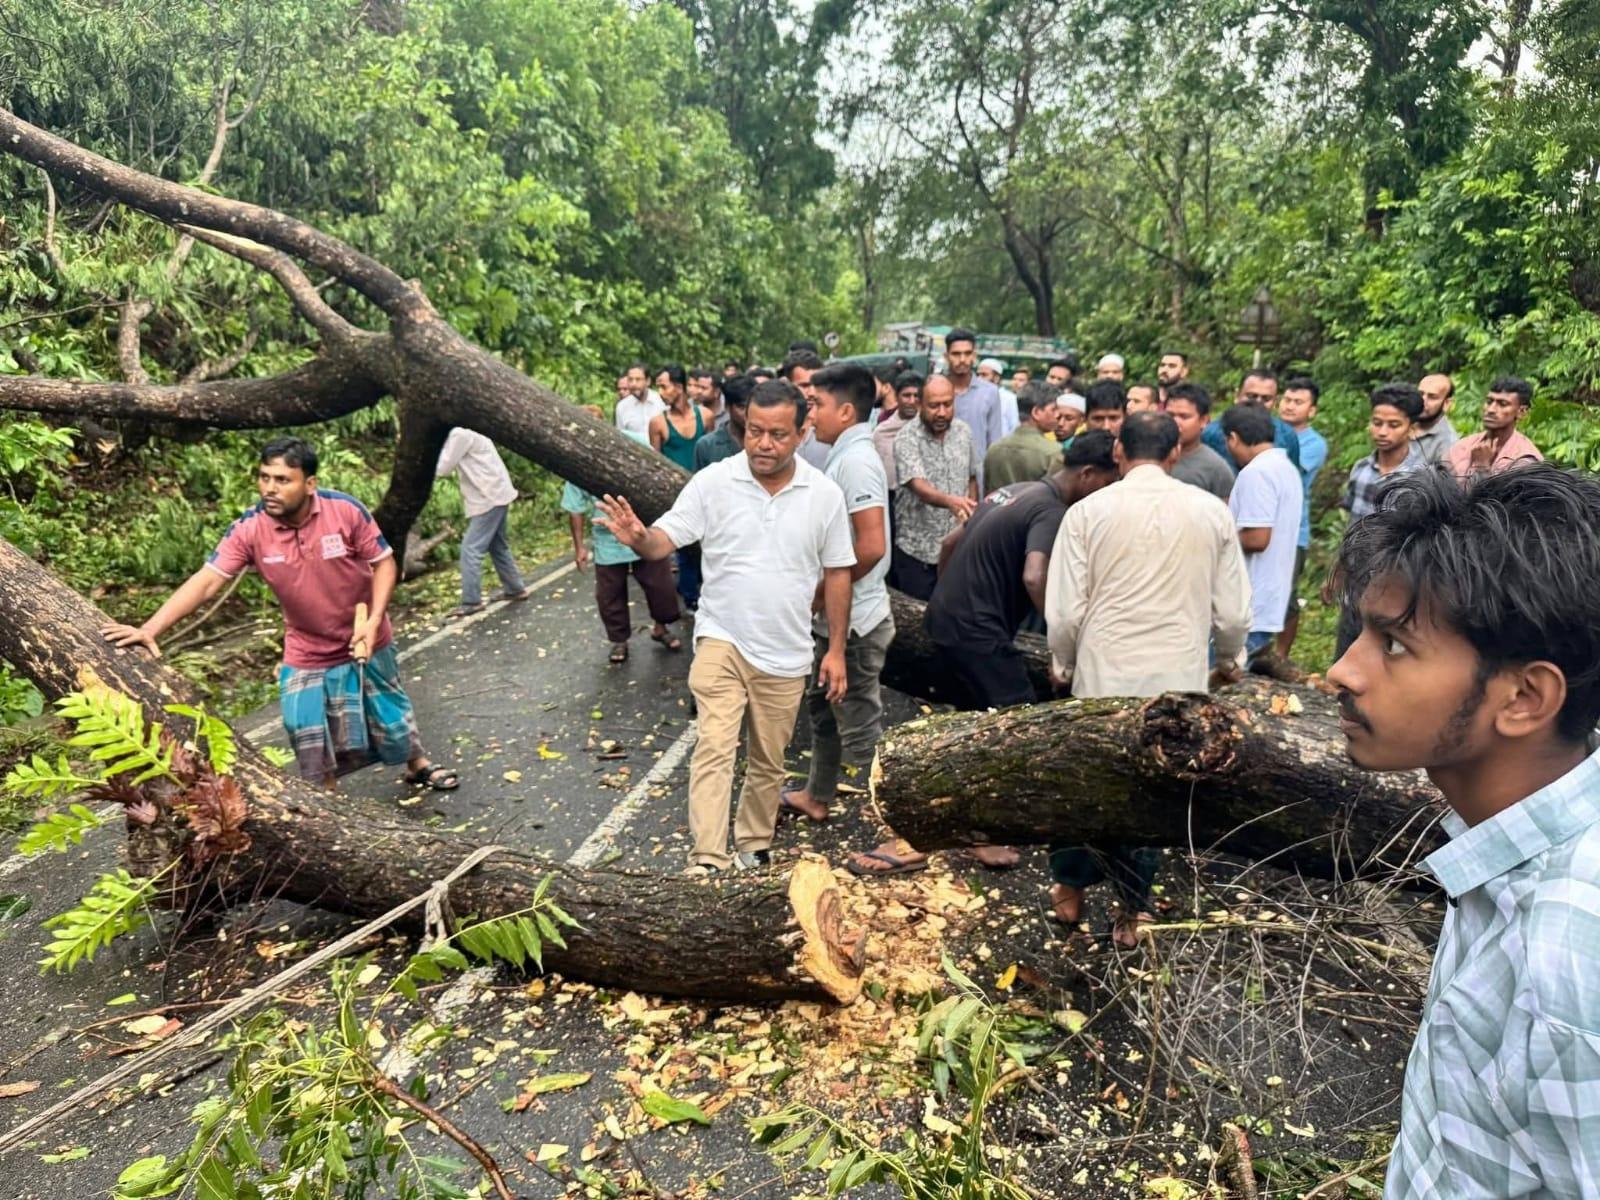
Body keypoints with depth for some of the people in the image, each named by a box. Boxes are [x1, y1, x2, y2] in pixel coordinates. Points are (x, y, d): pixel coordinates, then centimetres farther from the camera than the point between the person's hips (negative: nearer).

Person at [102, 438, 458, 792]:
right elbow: (206, 582, -23)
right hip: (307, 654, 1)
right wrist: (150, 629, -33)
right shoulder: (248, 530, -20)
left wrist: (373, 620, -24)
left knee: (390, 713, 19)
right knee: (310, 742, 5)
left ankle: (418, 765, 49)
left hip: (365, 642, -1)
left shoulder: (346, 510, -24)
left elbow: (383, 563, -13)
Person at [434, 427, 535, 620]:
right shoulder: (462, 434, 15)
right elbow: (452, 466, 17)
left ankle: (471, 601, -7)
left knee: (471, 549, -9)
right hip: (495, 495, 10)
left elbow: (443, 469, -15)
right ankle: (515, 588, 28)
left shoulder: (459, 435, -16)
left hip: (489, 498, -10)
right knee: (497, 546, 19)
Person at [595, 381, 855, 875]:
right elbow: (664, 541, -12)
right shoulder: (713, 482, -9)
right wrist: (637, 538, -37)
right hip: (722, 642, -2)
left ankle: (753, 849, 35)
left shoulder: (825, 494, -4)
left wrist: (836, 650, 3)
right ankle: (707, 861, -8)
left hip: (786, 654, 2)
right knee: (714, 749, -13)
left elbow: (836, 573, 3)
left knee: (768, 762, 16)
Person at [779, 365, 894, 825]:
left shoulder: (855, 460, -20)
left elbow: (872, 546, -28)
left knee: (860, 725, -1)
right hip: (836, 616, 10)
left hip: (853, 618, -10)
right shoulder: (845, 456, 10)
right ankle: (817, 796, 41)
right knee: (824, 705, 23)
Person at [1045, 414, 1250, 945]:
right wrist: (1229, 657, 22)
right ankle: (1132, 911, 24)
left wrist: (1063, 663, 12)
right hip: (1179, 679, 1)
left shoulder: (1088, 511, -7)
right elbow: (1234, 610, 2)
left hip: (1102, 674, -1)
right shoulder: (1211, 511, -1)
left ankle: (1070, 889, 34)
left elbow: (1065, 611, -7)